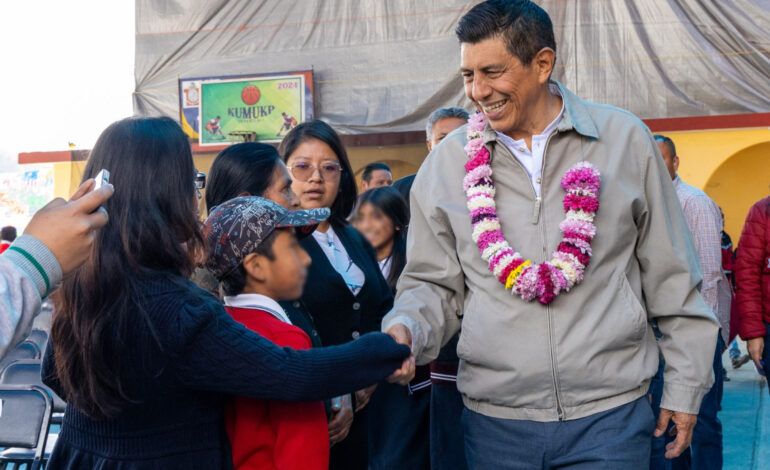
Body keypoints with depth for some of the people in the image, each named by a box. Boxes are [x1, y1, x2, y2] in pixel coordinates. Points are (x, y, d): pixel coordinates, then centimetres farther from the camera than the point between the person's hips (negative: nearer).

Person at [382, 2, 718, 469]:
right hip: (495, 421, 2)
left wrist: (685, 387, 6)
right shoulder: (448, 162, 2)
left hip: (611, 414, -1)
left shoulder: (625, 139, 0)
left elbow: (672, 278, 5)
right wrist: (405, 329, -14)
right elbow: (435, 285, 7)